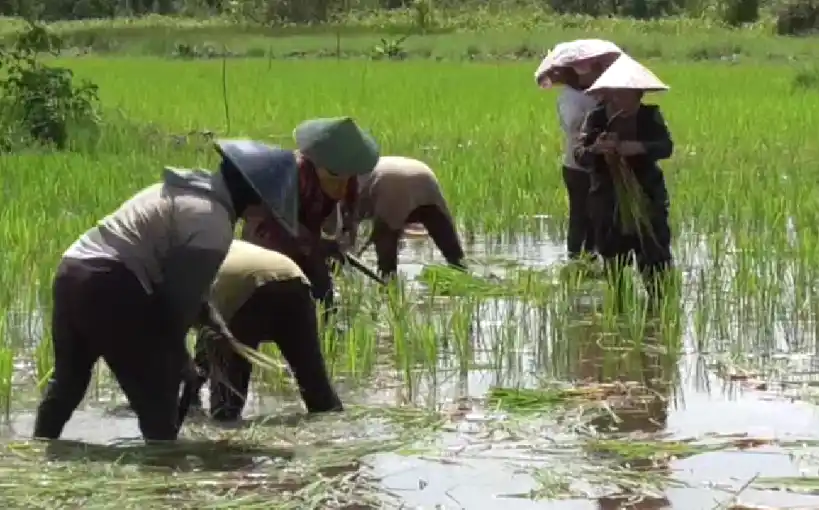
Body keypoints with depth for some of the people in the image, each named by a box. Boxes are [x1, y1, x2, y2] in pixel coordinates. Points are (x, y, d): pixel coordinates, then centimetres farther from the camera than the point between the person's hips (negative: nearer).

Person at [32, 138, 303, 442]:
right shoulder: (212, 221, -11)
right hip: (110, 288, -10)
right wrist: (176, 352, 1)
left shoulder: (188, 191, 19)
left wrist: (209, 315, 16)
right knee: (158, 405, -1)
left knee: (67, 383, 26)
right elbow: (180, 293, -12)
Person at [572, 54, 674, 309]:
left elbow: (666, 146, -13)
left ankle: (660, 300, -1)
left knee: (654, 254, -7)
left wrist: (639, 147, -30)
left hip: (646, 195, -1)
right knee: (612, 253, 6)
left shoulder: (650, 115, 0)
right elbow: (579, 153, -7)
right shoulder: (596, 118, 0)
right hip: (608, 199, 1)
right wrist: (594, 149, -30)